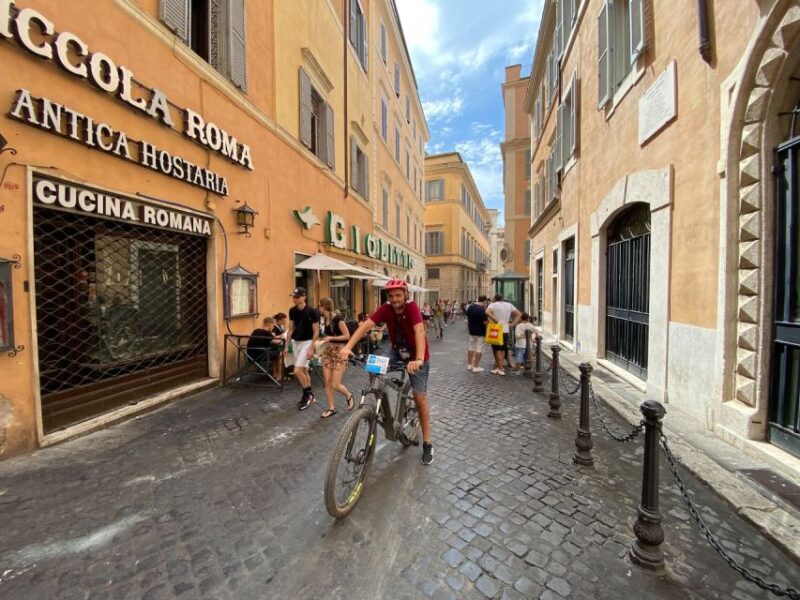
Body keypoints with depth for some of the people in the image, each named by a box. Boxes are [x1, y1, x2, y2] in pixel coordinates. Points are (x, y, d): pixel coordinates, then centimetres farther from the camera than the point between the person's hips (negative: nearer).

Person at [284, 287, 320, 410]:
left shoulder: (312, 311, -16)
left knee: (297, 371, -11)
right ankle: (309, 395, 26)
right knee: (304, 370, 13)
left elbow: (316, 331, -13)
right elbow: (291, 329, 10)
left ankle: (307, 394, 9)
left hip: (307, 342, -7)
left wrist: (311, 348, -18)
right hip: (296, 342, 7)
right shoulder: (292, 311, 2)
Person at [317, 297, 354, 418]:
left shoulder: (338, 319, -18)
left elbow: (347, 336, -17)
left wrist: (331, 338, -20)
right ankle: (331, 408, 19)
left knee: (335, 385, -5)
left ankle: (349, 395, 25)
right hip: (327, 352, 7)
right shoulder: (325, 319, 6)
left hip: (339, 352, -7)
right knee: (327, 382, 4)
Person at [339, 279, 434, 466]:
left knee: (420, 397, -3)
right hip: (397, 351, 4)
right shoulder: (386, 308, -16)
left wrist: (419, 359, -57)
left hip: (417, 356, -4)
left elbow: (419, 331, -42)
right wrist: (348, 347, -41)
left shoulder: (412, 307, -27)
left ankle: (427, 443, 13)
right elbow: (366, 325, -27)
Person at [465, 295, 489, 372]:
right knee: (479, 349, 3)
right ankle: (476, 367, 8)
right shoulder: (483, 309, -21)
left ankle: (469, 365, 24)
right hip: (480, 332, -6)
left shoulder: (470, 306, 1)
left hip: (472, 330, 7)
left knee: (471, 347, 16)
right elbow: (485, 322, -20)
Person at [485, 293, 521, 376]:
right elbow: (519, 314, 10)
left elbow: (487, 312, -27)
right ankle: (498, 366, 24)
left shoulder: (493, 305, -6)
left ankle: (500, 369, 3)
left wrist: (494, 319, -19)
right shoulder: (509, 305, 10)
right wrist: (512, 324, 4)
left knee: (497, 350, 2)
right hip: (506, 330, 5)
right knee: (502, 349, 16)